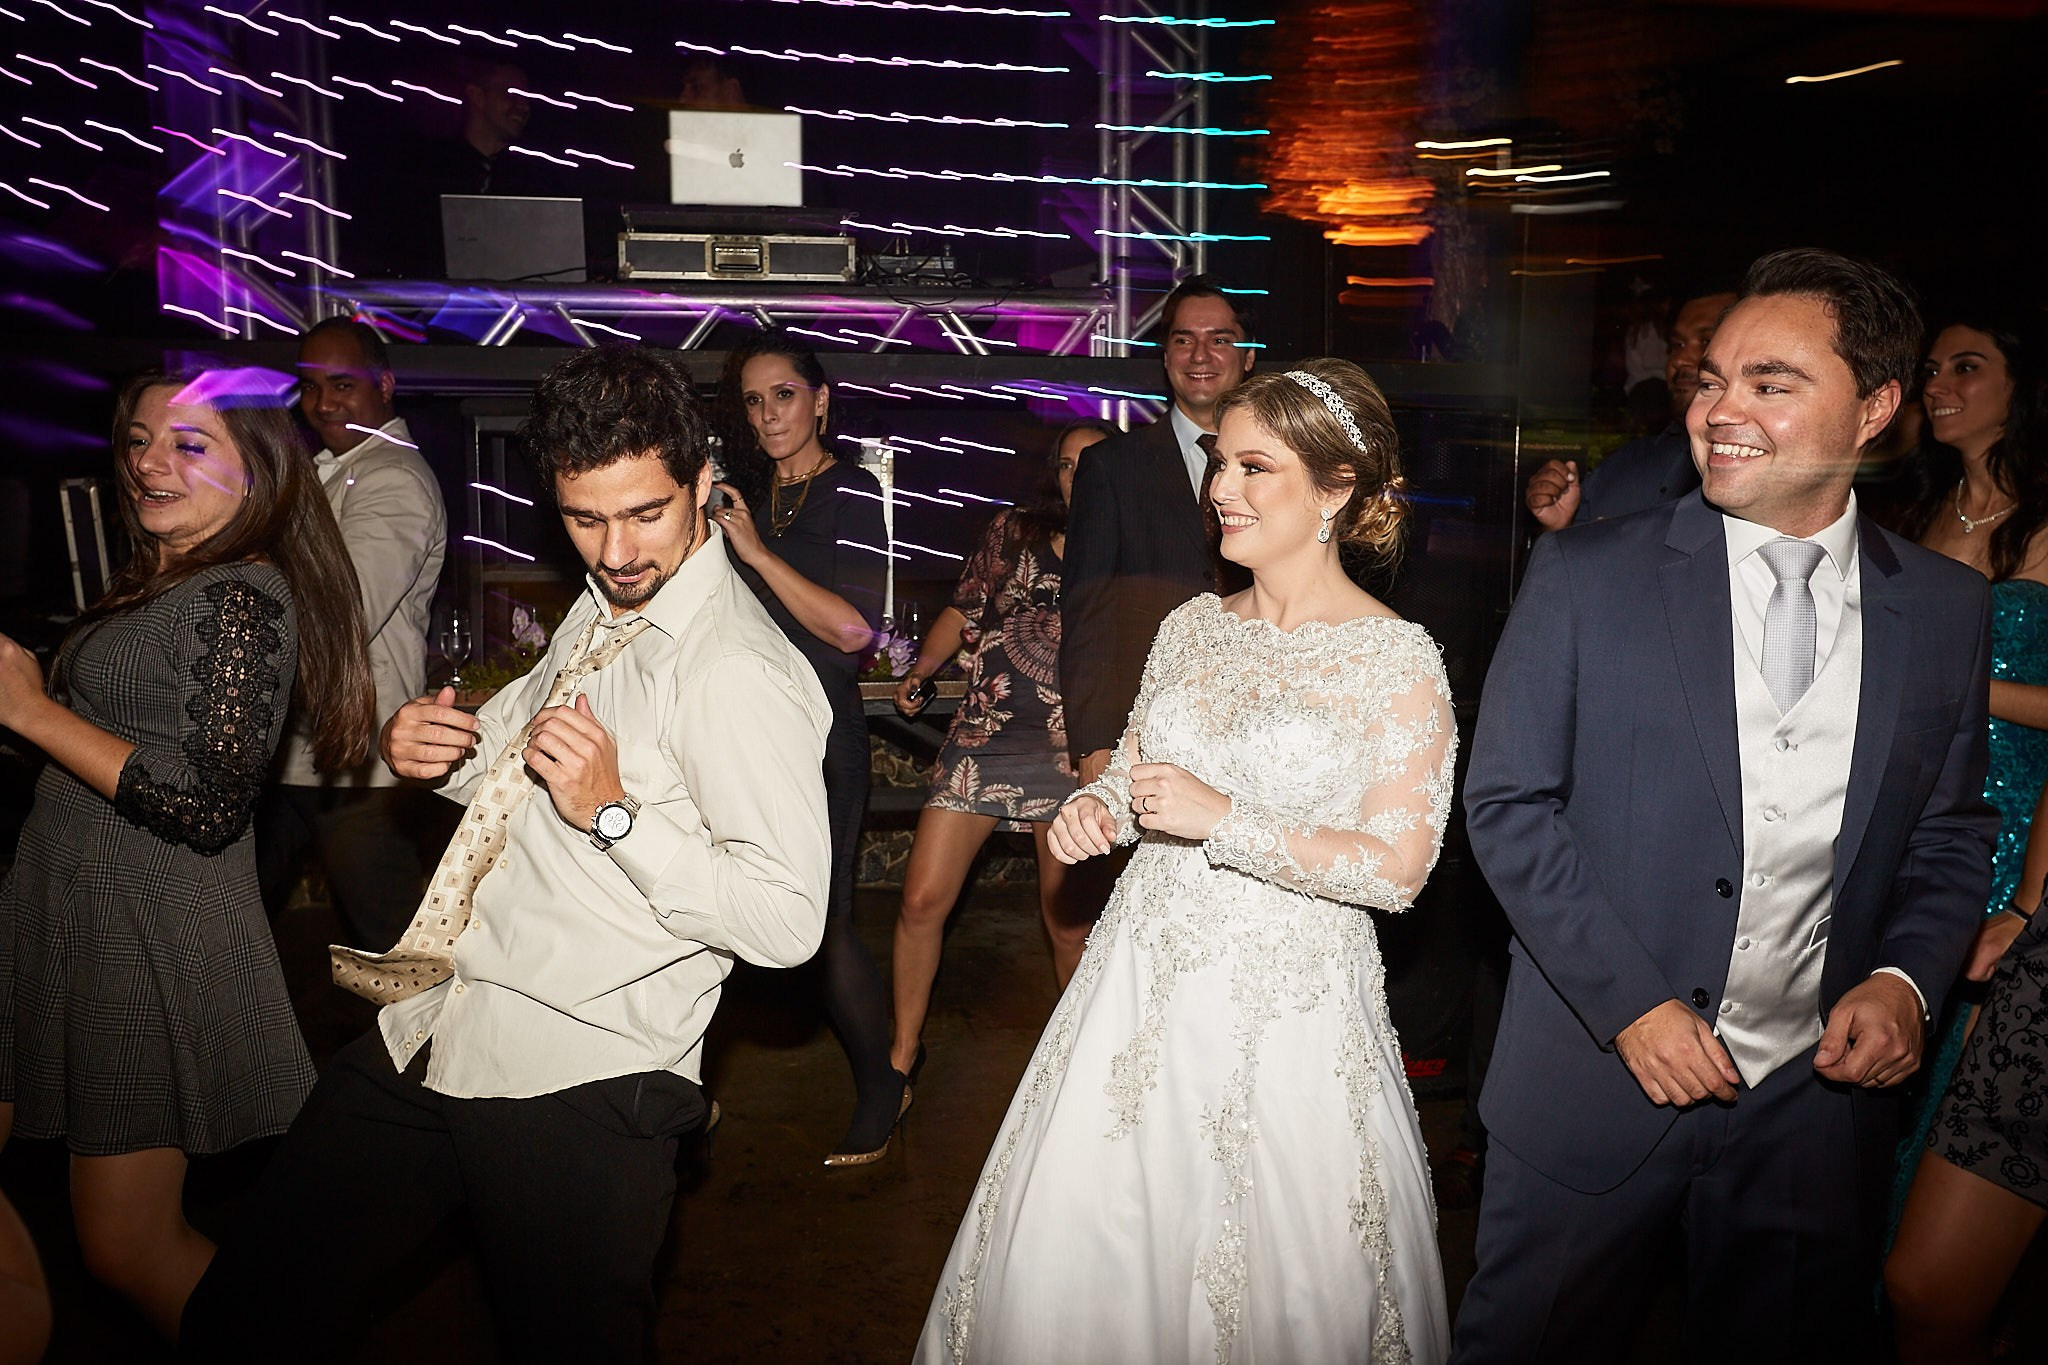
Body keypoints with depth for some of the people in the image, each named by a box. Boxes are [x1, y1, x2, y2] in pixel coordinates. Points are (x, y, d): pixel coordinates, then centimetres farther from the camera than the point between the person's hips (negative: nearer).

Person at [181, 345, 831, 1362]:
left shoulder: (739, 674, -19)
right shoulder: (598, 612, 11)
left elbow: (787, 922, -24)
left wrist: (613, 811, -26)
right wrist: (418, 746, 5)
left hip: (576, 1092, -8)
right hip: (423, 1039, 9)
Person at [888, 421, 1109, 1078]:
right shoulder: (1013, 532, 10)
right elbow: (963, 611, 15)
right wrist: (921, 670, 1)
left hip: (1071, 752, -1)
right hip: (982, 739, 1)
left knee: (1067, 917, 5)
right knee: (923, 900, -2)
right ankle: (904, 1051, 16)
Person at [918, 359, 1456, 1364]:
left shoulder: (1397, 660, -10)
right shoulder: (1191, 626, 6)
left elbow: (1397, 867, -14)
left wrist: (1226, 819, -20)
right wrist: (1096, 807, -3)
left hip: (1288, 1006, -4)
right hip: (1146, 972, 5)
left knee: (1272, 1282, 9)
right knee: (1076, 1246, 11)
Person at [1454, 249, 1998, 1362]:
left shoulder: (1948, 608, 2)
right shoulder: (1585, 575, -8)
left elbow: (1952, 832, 10)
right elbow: (1506, 802, -9)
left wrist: (1906, 979, -8)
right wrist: (1630, 1002, -14)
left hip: (1818, 1103, 3)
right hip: (1593, 1088, -2)